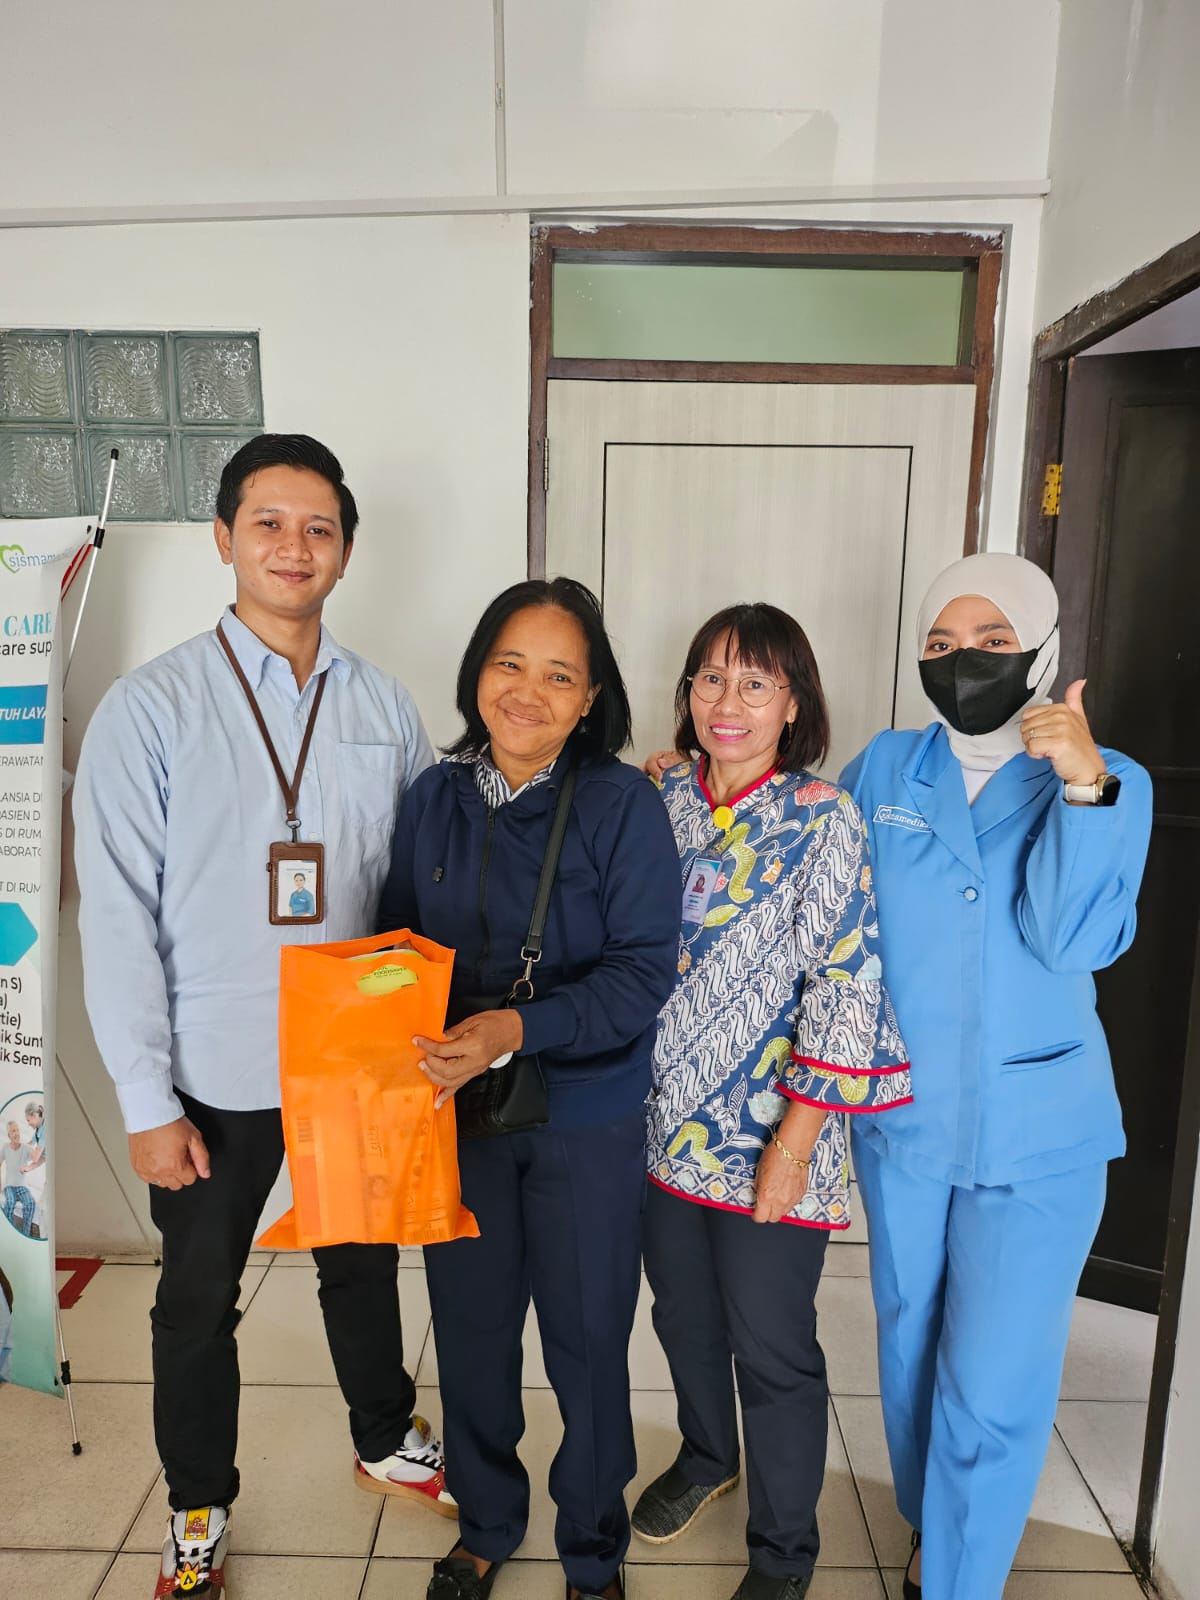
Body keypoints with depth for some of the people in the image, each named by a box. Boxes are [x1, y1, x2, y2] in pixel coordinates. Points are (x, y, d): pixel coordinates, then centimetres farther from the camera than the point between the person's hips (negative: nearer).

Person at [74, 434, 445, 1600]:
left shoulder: (383, 706, -2)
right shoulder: (150, 709, -11)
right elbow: (118, 919, -11)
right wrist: (146, 1102, -10)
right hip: (217, 1077, -2)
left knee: (360, 1268, 23)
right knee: (199, 1301, 18)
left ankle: (386, 1439, 50)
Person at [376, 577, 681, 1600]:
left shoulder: (624, 805, -14)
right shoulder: (434, 798, -1)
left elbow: (644, 969, -17)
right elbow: (397, 940, 7)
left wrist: (519, 1030, -28)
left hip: (587, 1121, -3)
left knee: (587, 1342, 13)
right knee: (471, 1331, 19)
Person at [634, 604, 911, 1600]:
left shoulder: (823, 822, -15)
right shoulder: (660, 802, 0)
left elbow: (845, 985, -16)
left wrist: (793, 1143, -17)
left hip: (768, 1139, -4)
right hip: (664, 1119, 5)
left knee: (772, 1350, 12)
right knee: (684, 1315, 24)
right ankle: (707, 1457, 53)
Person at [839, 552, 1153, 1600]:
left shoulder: (1110, 783, -6)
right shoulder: (886, 769, -1)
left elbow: (1073, 939, -18)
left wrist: (1082, 787, -29)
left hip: (1035, 1134, -2)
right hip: (900, 1119, 3)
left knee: (993, 1385, 1)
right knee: (912, 1343, 20)